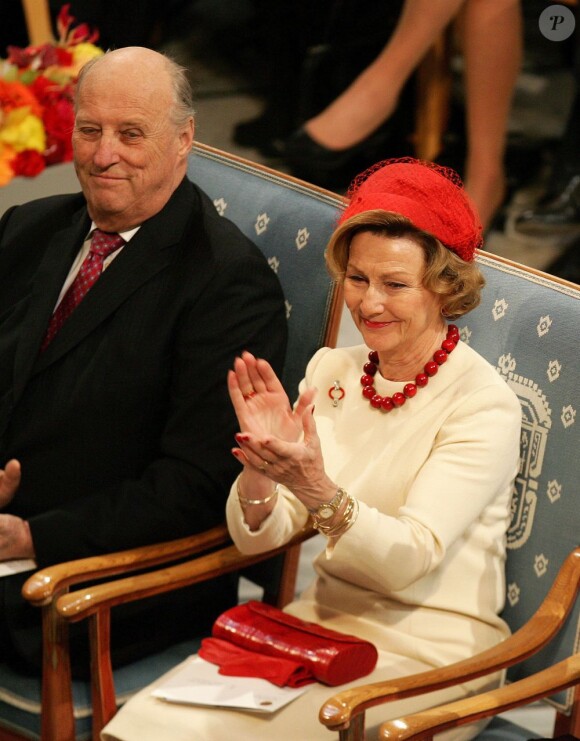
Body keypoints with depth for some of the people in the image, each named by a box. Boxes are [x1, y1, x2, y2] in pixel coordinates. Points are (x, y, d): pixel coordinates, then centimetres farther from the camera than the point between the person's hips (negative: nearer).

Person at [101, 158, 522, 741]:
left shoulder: (483, 403, -10)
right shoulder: (331, 370, 6)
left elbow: (411, 558, -20)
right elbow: (256, 537, 2)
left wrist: (317, 490, -35)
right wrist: (259, 468, -19)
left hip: (429, 650, -4)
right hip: (324, 616, 5)